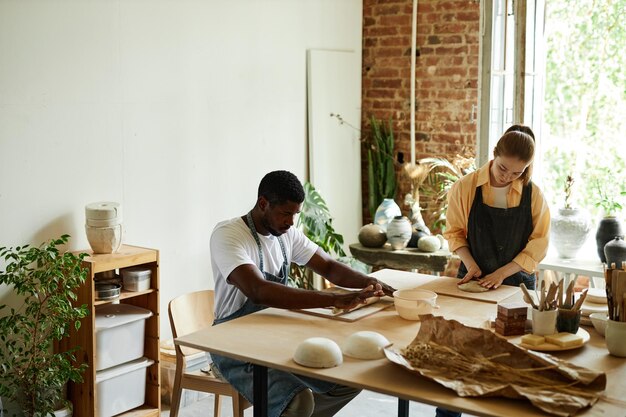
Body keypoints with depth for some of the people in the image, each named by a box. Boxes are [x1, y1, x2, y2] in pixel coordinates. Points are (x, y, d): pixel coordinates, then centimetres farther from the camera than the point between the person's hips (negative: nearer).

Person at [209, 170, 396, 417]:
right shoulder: (227, 235, -21)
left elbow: (329, 267, 9)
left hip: (279, 337, 8)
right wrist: (334, 300, -41)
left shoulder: (287, 234, 3)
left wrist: (370, 283, -13)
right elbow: (259, 291, -36)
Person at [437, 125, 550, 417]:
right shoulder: (466, 187, -7)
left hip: (516, 283, 0)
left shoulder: (533, 195, -6)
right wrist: (470, 263, -12)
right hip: (474, 282, 0)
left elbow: (538, 245, -3)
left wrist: (502, 273, -12)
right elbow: (454, 231, 3)